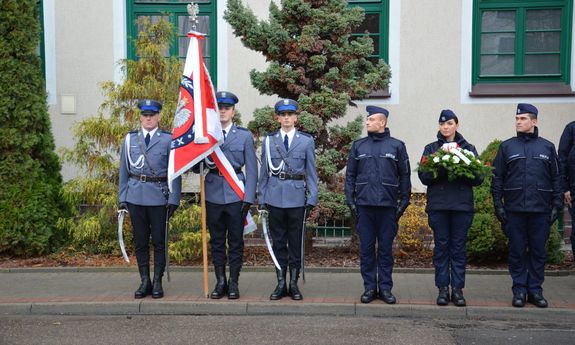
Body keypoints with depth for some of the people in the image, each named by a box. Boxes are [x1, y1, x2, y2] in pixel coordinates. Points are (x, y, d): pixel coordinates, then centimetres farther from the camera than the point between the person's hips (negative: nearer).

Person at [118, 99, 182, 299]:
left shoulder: (168, 139, 1)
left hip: (159, 198, -2)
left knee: (159, 242, 4)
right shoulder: (130, 139, 10)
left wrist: (174, 200, -7)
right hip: (136, 197, 3)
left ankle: (157, 282, 14)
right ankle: (144, 281, 18)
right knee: (140, 241, 8)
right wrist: (122, 198, 7)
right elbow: (124, 171, 11)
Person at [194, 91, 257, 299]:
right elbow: (195, 167, 9)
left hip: (236, 194, -1)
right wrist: (205, 163, -13)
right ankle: (220, 282, 18)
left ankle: (233, 283, 14)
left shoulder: (244, 136, 5)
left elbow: (251, 169, 2)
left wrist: (249, 197, -6)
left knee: (235, 240, 4)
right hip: (213, 194, 2)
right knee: (216, 241, 8)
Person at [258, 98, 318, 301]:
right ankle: (281, 284, 16)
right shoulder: (269, 141, 6)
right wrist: (261, 200, 3)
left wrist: (312, 200, -3)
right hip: (275, 198, 1)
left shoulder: (306, 141, 3)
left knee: (296, 242, 5)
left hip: (297, 198, -1)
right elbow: (264, 173, 8)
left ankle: (294, 284, 15)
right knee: (278, 242, 7)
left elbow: (311, 173, 3)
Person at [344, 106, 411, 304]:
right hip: (364, 206, 2)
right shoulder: (358, 146, 9)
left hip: (388, 206, -1)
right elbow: (350, 175, 9)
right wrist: (350, 200, 2)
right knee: (366, 249, 6)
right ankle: (369, 287, 15)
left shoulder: (397, 146, 4)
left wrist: (403, 202, 0)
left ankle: (385, 288, 16)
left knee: (386, 249, 6)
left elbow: (404, 176, 5)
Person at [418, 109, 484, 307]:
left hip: (462, 205, 0)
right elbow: (424, 177, -1)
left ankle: (458, 289, 10)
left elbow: (478, 178, 2)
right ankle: (443, 289, 10)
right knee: (441, 247, 3)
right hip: (438, 205, 0)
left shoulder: (468, 148, 10)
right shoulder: (431, 148, 9)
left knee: (459, 247, 3)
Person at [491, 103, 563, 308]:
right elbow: (497, 178, 4)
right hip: (514, 210, 0)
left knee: (538, 251, 7)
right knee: (517, 251, 4)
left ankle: (535, 290, 17)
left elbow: (556, 178, 9)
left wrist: (557, 205, 2)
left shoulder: (547, 147, 8)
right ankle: (519, 290, 14)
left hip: (541, 210, 1)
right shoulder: (507, 147, 6)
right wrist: (498, 205, -3)